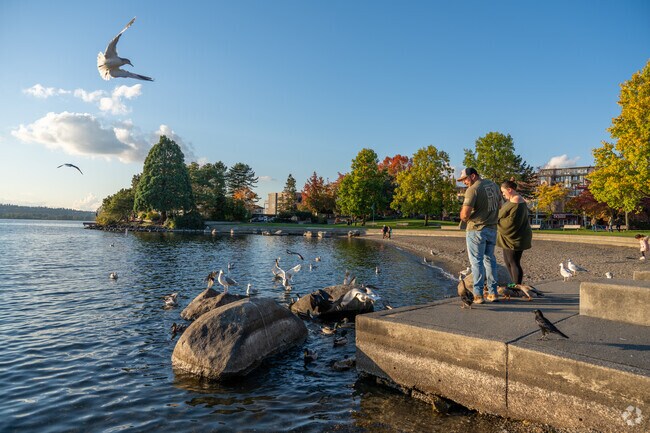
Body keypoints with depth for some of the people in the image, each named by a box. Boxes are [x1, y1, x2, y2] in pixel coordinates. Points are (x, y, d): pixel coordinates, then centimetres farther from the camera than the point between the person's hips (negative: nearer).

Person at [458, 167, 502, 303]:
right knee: (490, 259, 15)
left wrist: (462, 215, -2)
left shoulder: (473, 190, -17)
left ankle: (478, 295, 1)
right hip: (492, 228, 7)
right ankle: (493, 292, 20)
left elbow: (465, 214, -22)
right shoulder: (493, 185, 10)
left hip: (476, 229, -7)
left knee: (476, 261, -1)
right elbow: (499, 205, 20)